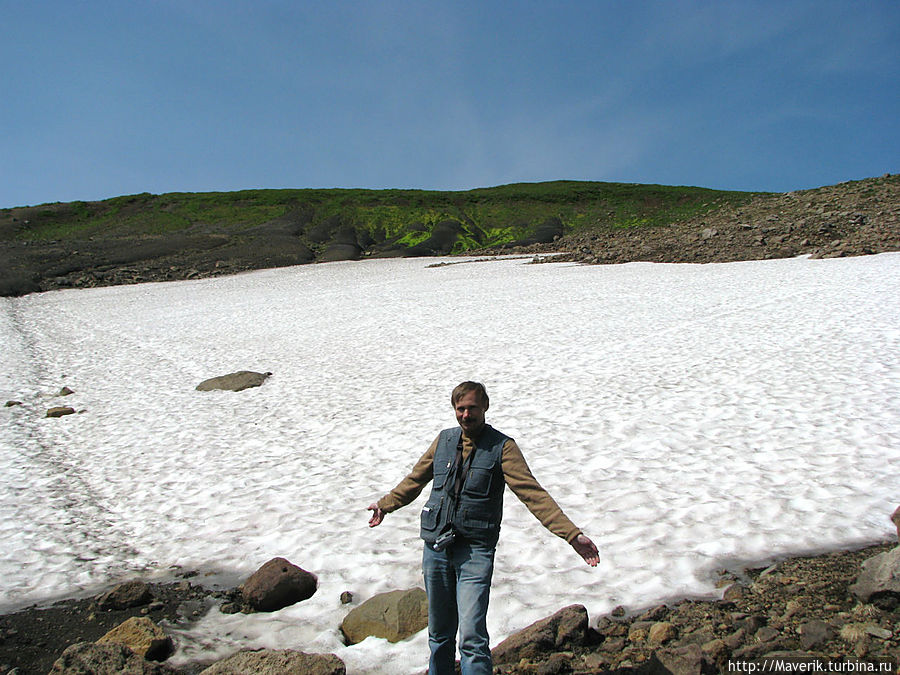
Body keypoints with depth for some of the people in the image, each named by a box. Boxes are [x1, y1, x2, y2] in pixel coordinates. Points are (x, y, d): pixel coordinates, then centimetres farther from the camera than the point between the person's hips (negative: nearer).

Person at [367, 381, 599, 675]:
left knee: (472, 637, -12)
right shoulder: (444, 440, 8)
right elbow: (416, 479, 23)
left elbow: (533, 494, -11)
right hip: (436, 547, 4)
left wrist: (572, 534, -21)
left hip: (475, 551, -4)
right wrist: (384, 505, 34)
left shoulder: (502, 447, -5)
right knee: (439, 634, 14)